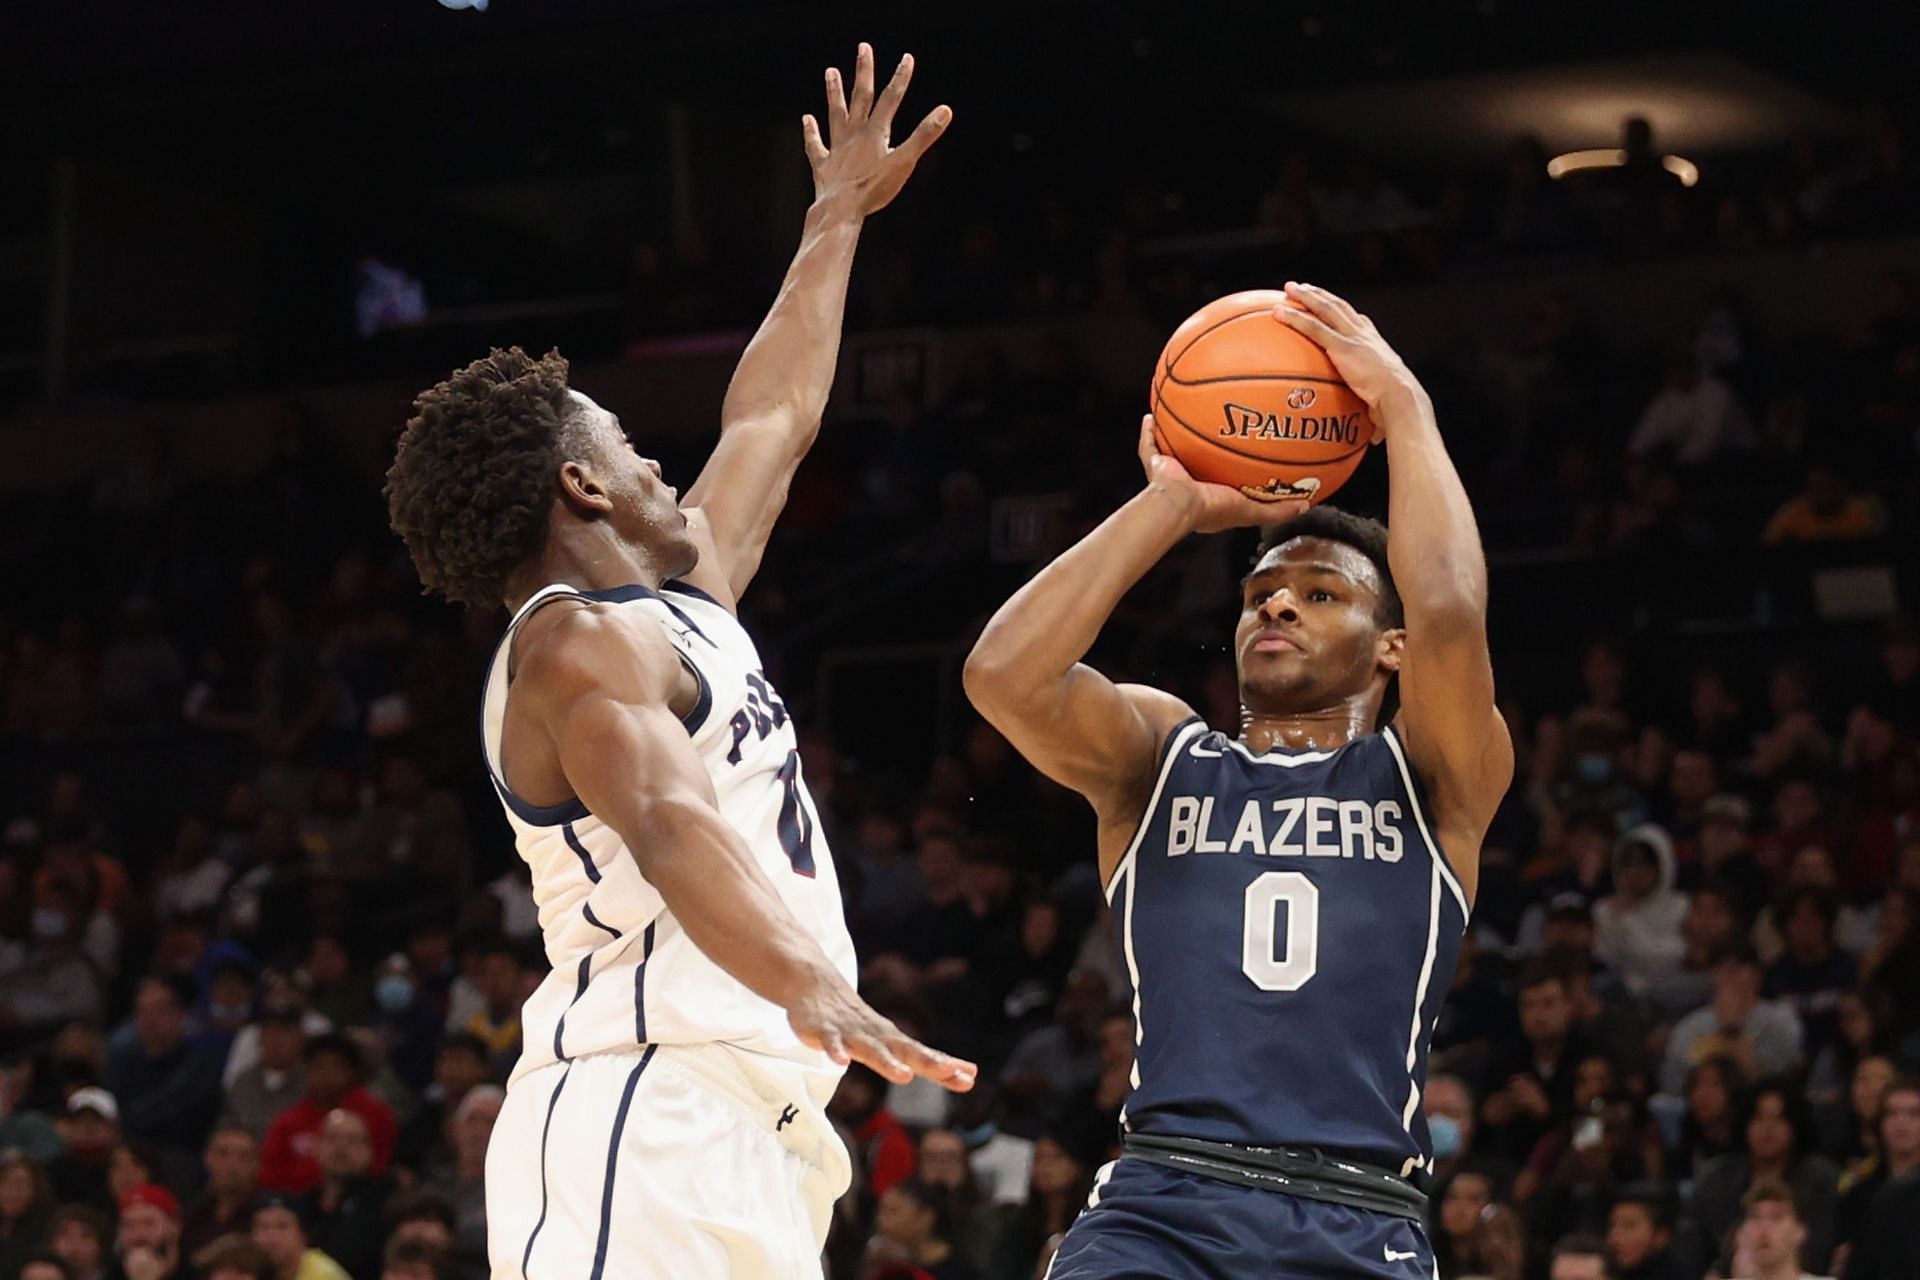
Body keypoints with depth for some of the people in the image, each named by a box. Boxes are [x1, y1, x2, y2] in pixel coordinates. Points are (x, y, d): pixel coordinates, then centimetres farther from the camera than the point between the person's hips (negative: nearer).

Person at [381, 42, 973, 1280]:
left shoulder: (675, 607, 23)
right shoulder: (576, 642, -7)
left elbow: (770, 428, 37)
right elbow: (670, 828, -25)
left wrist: (839, 218, 44)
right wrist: (805, 982, -41)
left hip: (743, 1133, 10)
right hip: (645, 1123, -10)